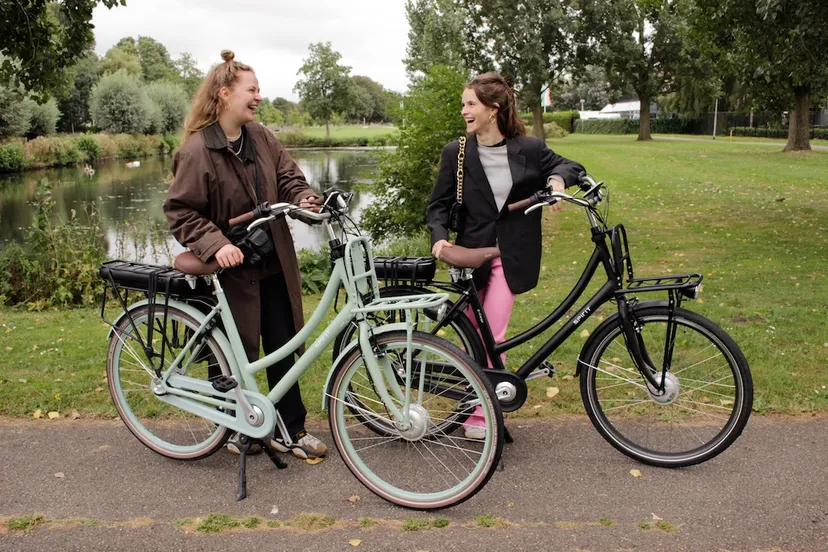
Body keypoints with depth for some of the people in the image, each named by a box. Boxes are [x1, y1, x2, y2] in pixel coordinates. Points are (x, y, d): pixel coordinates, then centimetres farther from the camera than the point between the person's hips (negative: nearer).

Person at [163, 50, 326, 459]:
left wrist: (304, 199, -14)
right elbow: (180, 212, -14)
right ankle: (237, 429, 31)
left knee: (283, 348, 10)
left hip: (273, 265, 6)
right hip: (231, 270, -5)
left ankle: (290, 430, 23)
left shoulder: (260, 137, 3)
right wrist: (215, 244, -27)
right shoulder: (196, 151, -14)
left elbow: (287, 176, 8)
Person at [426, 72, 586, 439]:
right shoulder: (456, 153, -2)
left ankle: (480, 415, 8)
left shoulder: (529, 149, -4)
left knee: (491, 337, -5)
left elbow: (570, 166, 11)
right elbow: (439, 205, 2)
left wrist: (558, 178, -13)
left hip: (509, 259, -1)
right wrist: (439, 237, -17)